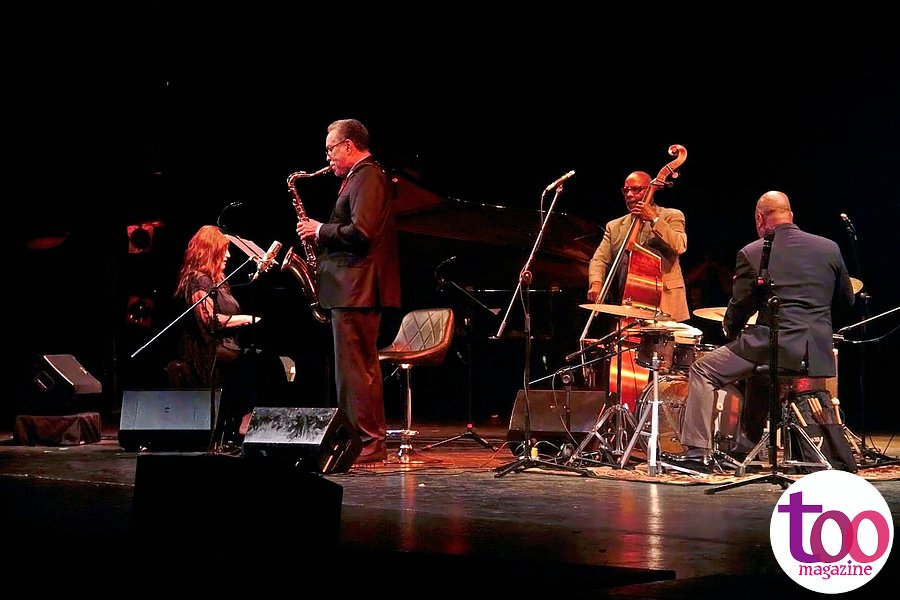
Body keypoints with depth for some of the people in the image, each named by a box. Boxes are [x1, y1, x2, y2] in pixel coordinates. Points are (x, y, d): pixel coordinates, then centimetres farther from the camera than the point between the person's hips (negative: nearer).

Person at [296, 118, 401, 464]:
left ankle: (367, 444, -6)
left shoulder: (367, 177, -12)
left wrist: (320, 230, -12)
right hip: (356, 289, 11)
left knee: (355, 369, -9)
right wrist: (323, 235, 11)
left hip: (355, 291, -11)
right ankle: (370, 441, 20)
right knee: (360, 368, 14)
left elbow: (360, 231, -24)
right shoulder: (362, 176, 20)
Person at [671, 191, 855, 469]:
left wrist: (730, 331, 22)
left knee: (702, 371, 9)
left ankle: (697, 451, 2)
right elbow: (845, 303, 17)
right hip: (817, 355, 5)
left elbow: (739, 309, 2)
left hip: (774, 348, -5)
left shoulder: (752, 254, -3)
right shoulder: (829, 248, 8)